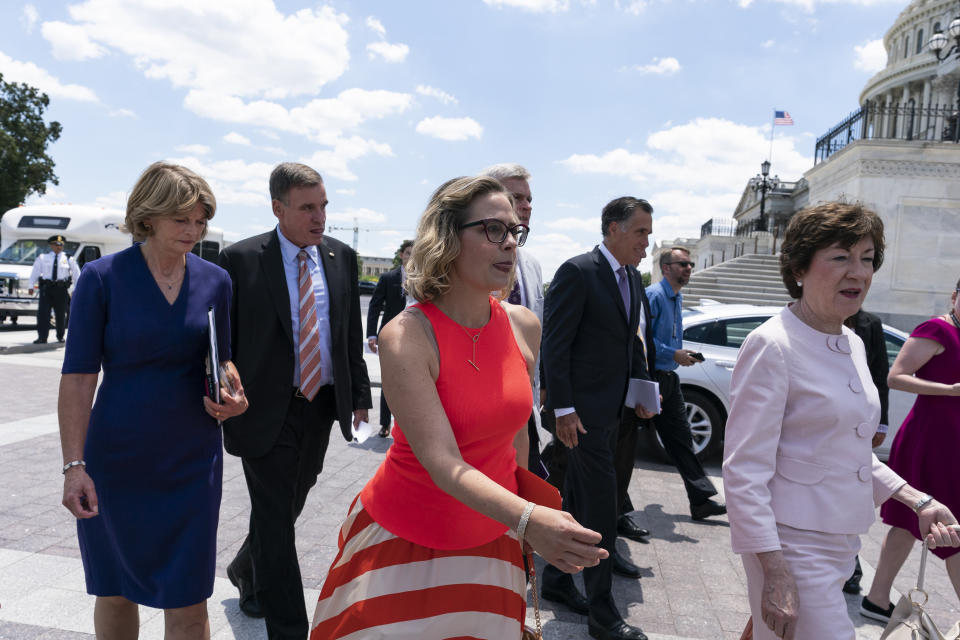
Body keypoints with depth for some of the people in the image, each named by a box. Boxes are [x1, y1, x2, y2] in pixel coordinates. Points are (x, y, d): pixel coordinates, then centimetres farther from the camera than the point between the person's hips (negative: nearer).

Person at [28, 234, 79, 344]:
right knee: (43, 313, -6)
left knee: (61, 314, 7)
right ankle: (42, 337, -4)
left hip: (62, 289, 0)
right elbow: (35, 272, 9)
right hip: (46, 288, 0)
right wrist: (31, 286, 4)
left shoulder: (69, 259, 7)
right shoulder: (42, 258, 8)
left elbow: (76, 274, 9)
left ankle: (60, 336, 23)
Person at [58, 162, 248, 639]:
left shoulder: (214, 281, 3)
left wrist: (232, 393, -9)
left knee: (188, 602, 5)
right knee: (115, 593, 15)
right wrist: (74, 465, -14)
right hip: (117, 457, -2)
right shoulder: (102, 277, -7)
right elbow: (78, 376, -8)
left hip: (193, 459, 2)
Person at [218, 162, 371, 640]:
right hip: (266, 411, -4)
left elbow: (352, 334, 9)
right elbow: (221, 340, -5)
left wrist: (359, 395, 7)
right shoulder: (240, 259, -9)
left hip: (323, 405, 5)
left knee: (288, 508, 21)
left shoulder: (341, 257, 4)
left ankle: (246, 570, 50)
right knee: (275, 521, 1)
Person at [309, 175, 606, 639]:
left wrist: (525, 529, 14)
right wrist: (528, 519, -41)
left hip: (490, 540, 4)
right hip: (404, 542, -4)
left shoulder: (524, 327, -5)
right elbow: (444, 463, -27)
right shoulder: (405, 336, -21)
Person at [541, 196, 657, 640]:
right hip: (583, 410, -8)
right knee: (601, 507, -3)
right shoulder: (577, 272, -14)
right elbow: (555, 345, -17)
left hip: (610, 410, 8)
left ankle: (556, 580, 34)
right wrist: (563, 410, -19)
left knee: (578, 502, 18)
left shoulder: (632, 278, 12)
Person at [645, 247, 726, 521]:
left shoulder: (677, 298, 18)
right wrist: (673, 354, -20)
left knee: (681, 439, 10)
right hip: (650, 378, -9)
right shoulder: (654, 295, -12)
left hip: (668, 379, 10)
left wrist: (683, 354, 13)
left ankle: (701, 500, 14)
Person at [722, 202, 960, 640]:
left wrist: (918, 501, 8)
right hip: (793, 546, -7)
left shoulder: (853, 345, 8)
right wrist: (774, 571, -22)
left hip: (842, 541, 8)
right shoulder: (773, 346, -18)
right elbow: (744, 472, -21)